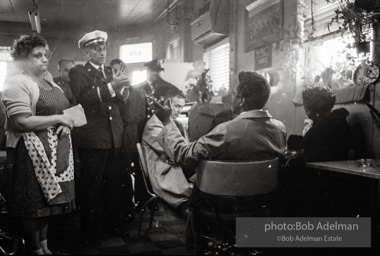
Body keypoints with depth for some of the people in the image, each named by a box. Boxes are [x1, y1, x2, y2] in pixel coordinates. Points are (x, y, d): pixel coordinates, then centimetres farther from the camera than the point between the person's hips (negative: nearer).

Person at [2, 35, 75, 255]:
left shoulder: (52, 84, 16)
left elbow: (63, 112, 22)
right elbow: (21, 123, -21)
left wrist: (65, 125, -1)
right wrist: (58, 118, -17)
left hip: (58, 150, 8)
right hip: (34, 152, -8)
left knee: (49, 200, 13)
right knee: (35, 202, 2)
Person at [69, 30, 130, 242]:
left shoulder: (110, 72, 18)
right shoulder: (78, 72, 0)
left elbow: (118, 101, 12)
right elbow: (83, 98, -17)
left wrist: (120, 88, -9)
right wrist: (111, 86, -27)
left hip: (114, 137, 5)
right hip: (92, 138, -5)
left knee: (114, 184, 10)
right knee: (91, 186, 3)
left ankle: (112, 223, 23)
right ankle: (89, 230, 16)